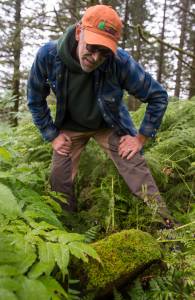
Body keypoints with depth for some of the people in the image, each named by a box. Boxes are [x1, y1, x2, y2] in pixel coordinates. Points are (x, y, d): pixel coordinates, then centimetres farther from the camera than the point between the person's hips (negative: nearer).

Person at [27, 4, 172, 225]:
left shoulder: (121, 62, -32)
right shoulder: (48, 55, -26)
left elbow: (158, 96, -17)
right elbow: (35, 99, -7)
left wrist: (141, 138, -15)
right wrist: (51, 135, -6)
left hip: (109, 125, -1)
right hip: (70, 126, 2)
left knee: (139, 177, -10)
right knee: (59, 181, 1)